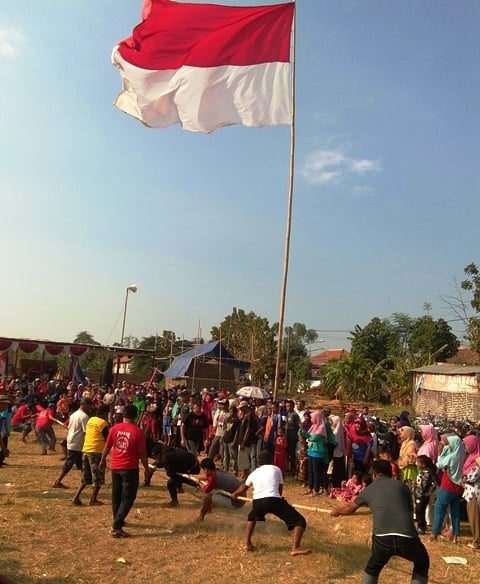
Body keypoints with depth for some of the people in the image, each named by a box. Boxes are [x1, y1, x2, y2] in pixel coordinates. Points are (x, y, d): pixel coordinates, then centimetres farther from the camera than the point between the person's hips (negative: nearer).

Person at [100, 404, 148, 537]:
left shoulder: (115, 428, -3)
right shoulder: (138, 432, -13)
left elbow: (107, 447, 7)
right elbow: (142, 453, -9)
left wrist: (103, 460, 24)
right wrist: (146, 469, 4)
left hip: (115, 467, 5)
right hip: (130, 468, -4)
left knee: (116, 495, 20)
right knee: (128, 498, 3)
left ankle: (118, 520, 36)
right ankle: (116, 527, -6)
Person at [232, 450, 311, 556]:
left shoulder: (254, 473, 28)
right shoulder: (276, 469, 21)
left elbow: (243, 488, 46)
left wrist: (235, 494, 67)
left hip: (257, 502, 4)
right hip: (274, 500, -3)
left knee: (252, 517, 37)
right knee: (300, 521, 7)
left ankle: (248, 544, 32)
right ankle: (296, 548, -9)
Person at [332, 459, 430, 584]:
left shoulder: (369, 489, 22)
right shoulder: (402, 486, 20)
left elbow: (350, 508, 40)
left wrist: (336, 511, 62)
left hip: (382, 538, 0)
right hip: (407, 538, 0)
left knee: (372, 568, 31)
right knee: (422, 564, 31)